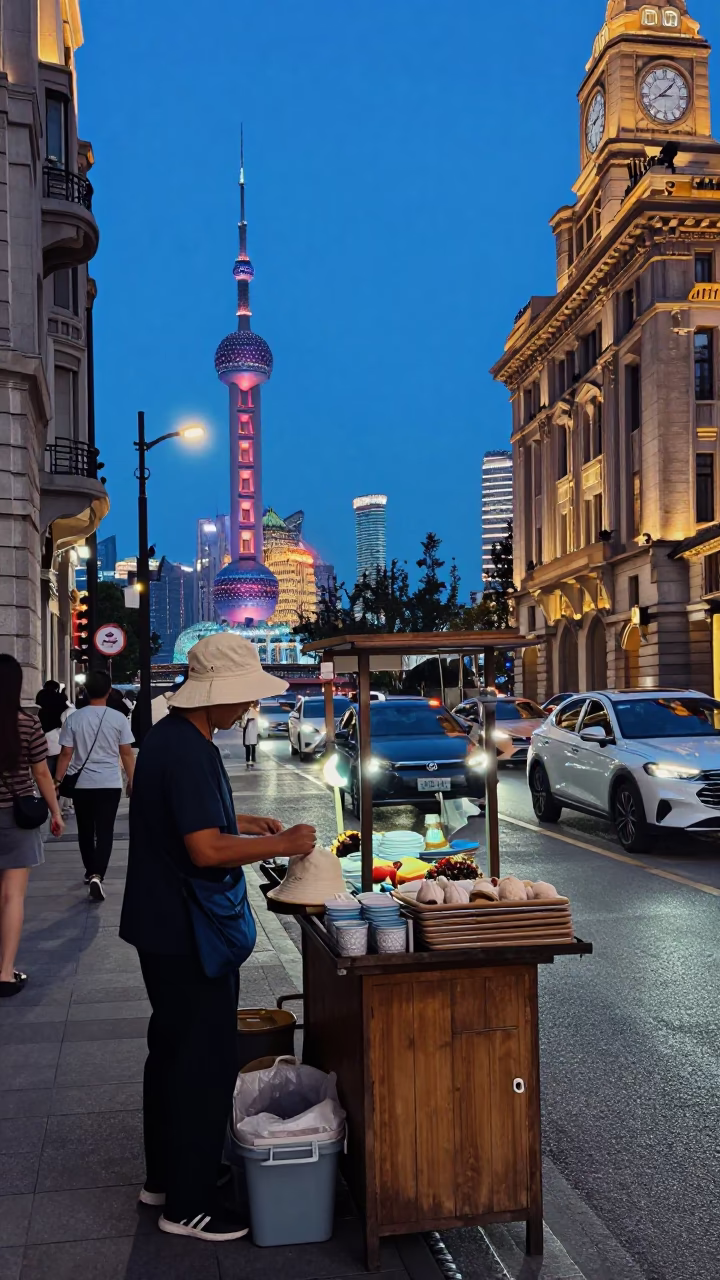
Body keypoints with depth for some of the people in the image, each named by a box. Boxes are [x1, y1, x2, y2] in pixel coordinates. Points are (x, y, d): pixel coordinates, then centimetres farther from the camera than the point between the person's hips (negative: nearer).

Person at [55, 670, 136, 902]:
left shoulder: (74, 719, -3)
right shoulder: (118, 718, -5)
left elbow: (65, 754, -1)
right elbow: (126, 753, -1)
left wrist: (57, 781, 8)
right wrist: (132, 780, 9)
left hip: (82, 784, 1)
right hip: (110, 784, -1)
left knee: (86, 830, 17)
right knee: (105, 832, 1)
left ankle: (90, 872, 29)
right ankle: (97, 875, -15)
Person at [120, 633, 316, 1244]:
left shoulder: (169, 736, 8)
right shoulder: (188, 751, -24)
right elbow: (207, 850, -29)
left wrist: (243, 822, 13)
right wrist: (282, 845, -18)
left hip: (164, 924, 11)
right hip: (188, 933, -11)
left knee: (173, 1049, 21)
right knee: (204, 1061, 1)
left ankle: (164, 1175, 36)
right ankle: (189, 1204, 14)